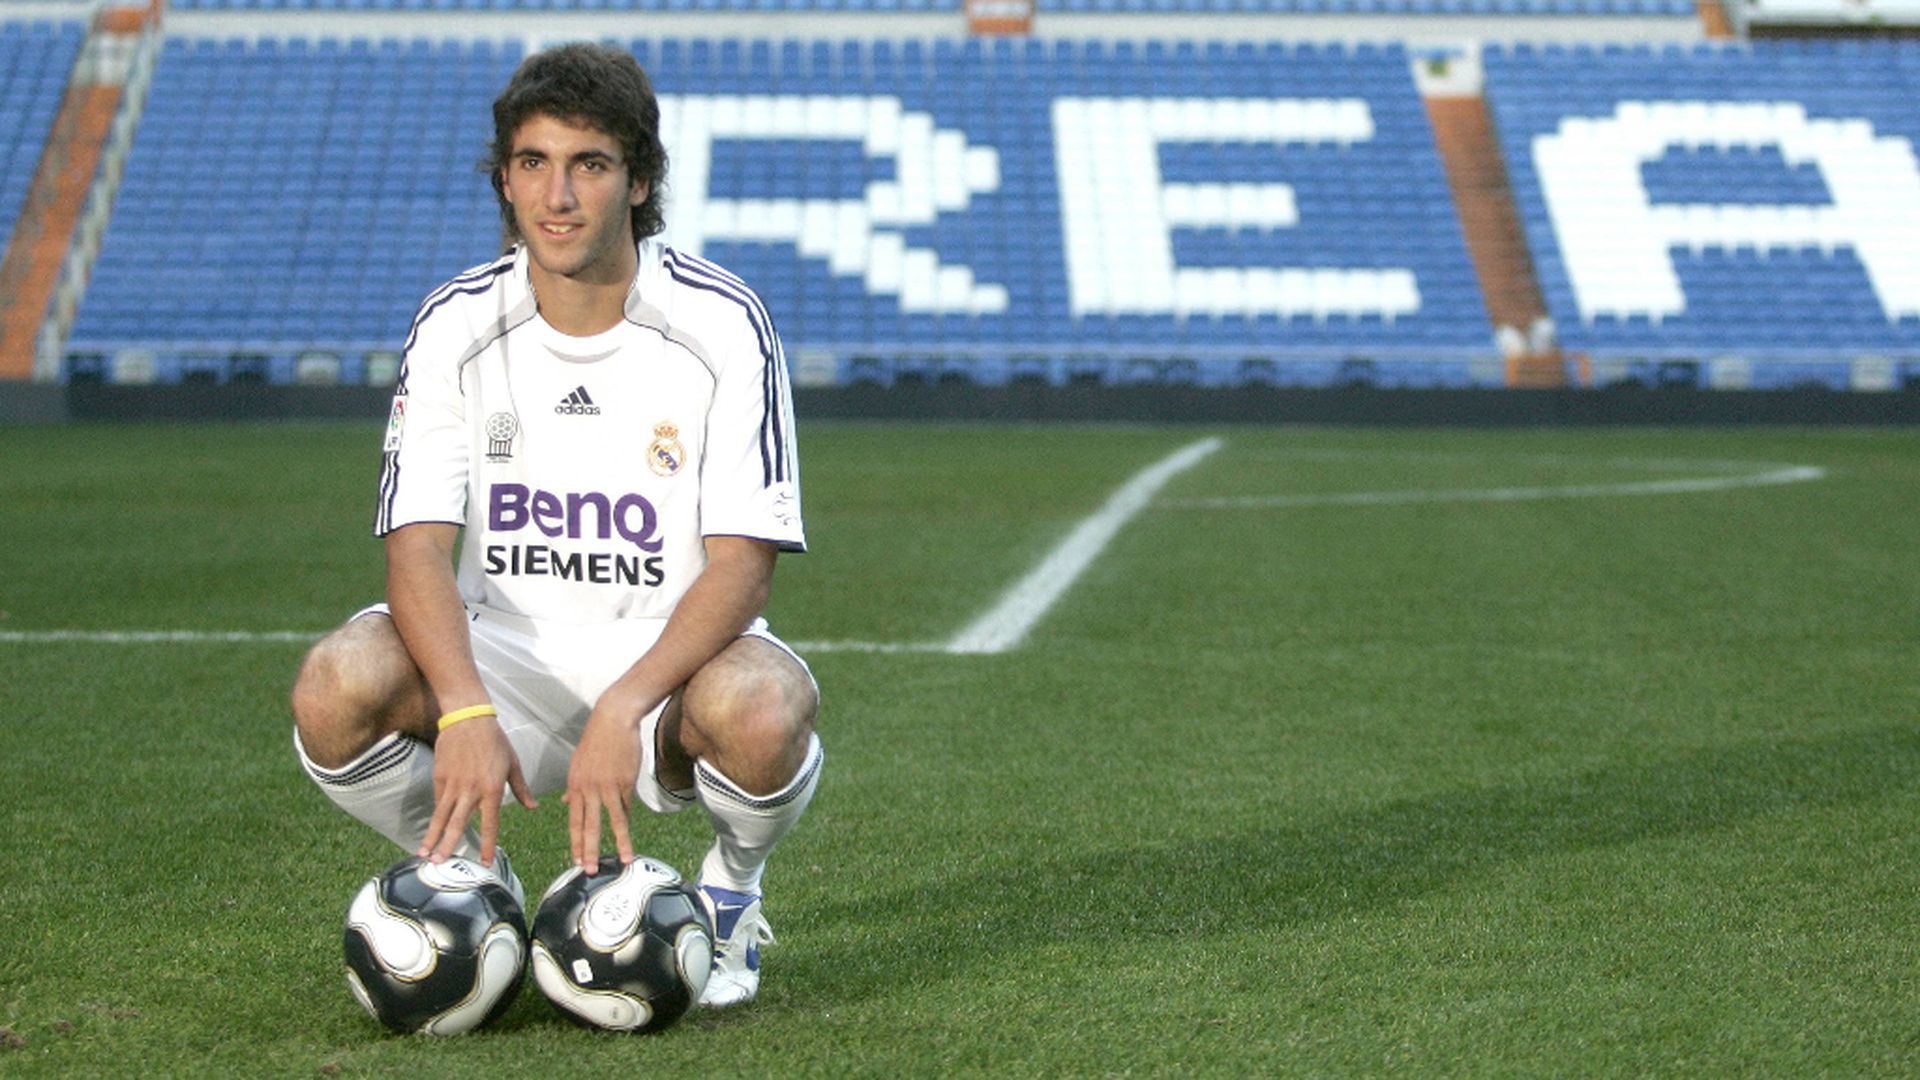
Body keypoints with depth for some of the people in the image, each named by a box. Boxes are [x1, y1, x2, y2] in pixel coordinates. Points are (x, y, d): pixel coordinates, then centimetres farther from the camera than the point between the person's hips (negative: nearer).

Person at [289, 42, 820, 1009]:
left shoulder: (721, 322, -10)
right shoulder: (456, 324, -4)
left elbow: (741, 564, -15)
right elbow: (418, 546, -11)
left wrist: (623, 709, -31)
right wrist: (466, 712, -31)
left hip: (672, 651, -2)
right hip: (504, 654, 2)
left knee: (764, 708, -37)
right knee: (336, 687, -29)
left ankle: (730, 893, 0)